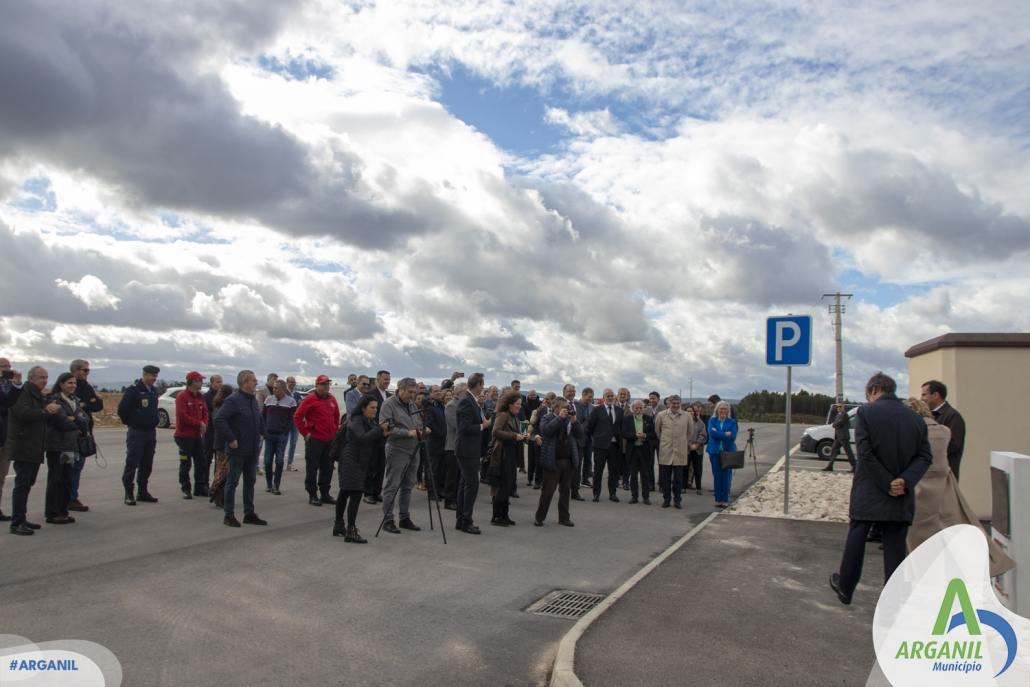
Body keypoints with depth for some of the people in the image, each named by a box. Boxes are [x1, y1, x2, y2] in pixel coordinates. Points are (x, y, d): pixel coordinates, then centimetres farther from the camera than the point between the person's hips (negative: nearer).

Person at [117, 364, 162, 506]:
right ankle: (129, 494, 3)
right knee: (132, 463, -3)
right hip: (136, 432, -7)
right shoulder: (133, 390, -12)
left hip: (151, 432, 7)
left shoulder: (154, 391, 11)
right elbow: (122, 409, -13)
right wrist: (129, 422, -4)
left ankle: (142, 492, 19)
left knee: (147, 464, 10)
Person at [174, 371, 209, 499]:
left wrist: (204, 424, -8)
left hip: (197, 435, 7)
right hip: (184, 436, -7)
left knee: (201, 462, 10)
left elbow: (205, 413, 12)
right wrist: (199, 423, -16)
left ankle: (200, 488, 20)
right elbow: (182, 416, -18)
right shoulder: (182, 396, -11)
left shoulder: (200, 397, 11)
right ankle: (185, 489, 9)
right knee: (185, 464, -1)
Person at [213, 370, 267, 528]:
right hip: (237, 450, -8)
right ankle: (229, 515, 9)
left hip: (253, 450, 8)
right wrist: (230, 439, -21)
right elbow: (219, 420, -23)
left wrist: (260, 436, 13)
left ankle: (249, 513, 21)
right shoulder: (233, 400, -14)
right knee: (232, 481, 1)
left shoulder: (253, 401, 12)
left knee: (250, 481, 13)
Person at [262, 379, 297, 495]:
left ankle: (276, 486, 6)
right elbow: (262, 415, 11)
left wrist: (285, 431, -9)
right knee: (267, 460, 4)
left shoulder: (291, 401, -3)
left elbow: (293, 419, -2)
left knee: (279, 461, -2)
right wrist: (264, 430, 2)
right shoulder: (268, 399, 7)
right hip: (269, 435, 3)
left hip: (282, 436, -3)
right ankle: (268, 484, 18)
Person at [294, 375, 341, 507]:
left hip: (330, 440, 6)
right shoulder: (310, 399, -8)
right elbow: (297, 417, -9)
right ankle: (312, 495, 9)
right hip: (314, 440, -6)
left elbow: (336, 417, 23)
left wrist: (335, 431, 15)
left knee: (327, 468, 10)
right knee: (312, 468, 1)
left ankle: (325, 493, 20)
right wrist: (305, 433, -10)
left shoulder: (332, 399, 11)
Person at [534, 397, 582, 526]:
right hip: (553, 461, -5)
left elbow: (579, 433, 4)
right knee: (548, 491, -1)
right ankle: (539, 517, 11)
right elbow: (546, 430, -21)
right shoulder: (547, 418, -1)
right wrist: (559, 417, -19)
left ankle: (564, 517, 21)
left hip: (569, 461, 5)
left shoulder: (570, 419, 12)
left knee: (566, 490, 11)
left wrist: (574, 420, -9)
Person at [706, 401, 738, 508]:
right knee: (717, 476, 4)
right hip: (715, 451, 1)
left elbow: (732, 436, -8)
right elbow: (711, 433, -10)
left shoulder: (732, 422, 4)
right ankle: (718, 499, 11)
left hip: (728, 451, -1)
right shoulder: (712, 420, 6)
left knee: (726, 476, -1)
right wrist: (725, 434, -13)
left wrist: (718, 434, -11)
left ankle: (725, 499, 7)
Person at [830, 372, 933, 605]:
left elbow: (865, 453, -15)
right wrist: (906, 481, -11)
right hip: (901, 499, 3)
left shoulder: (865, 413, -9)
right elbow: (925, 456, 0)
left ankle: (845, 589, 27)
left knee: (855, 542, 12)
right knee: (895, 549, 8)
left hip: (868, 495, -3)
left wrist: (888, 484, -10)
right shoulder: (916, 418, 5)